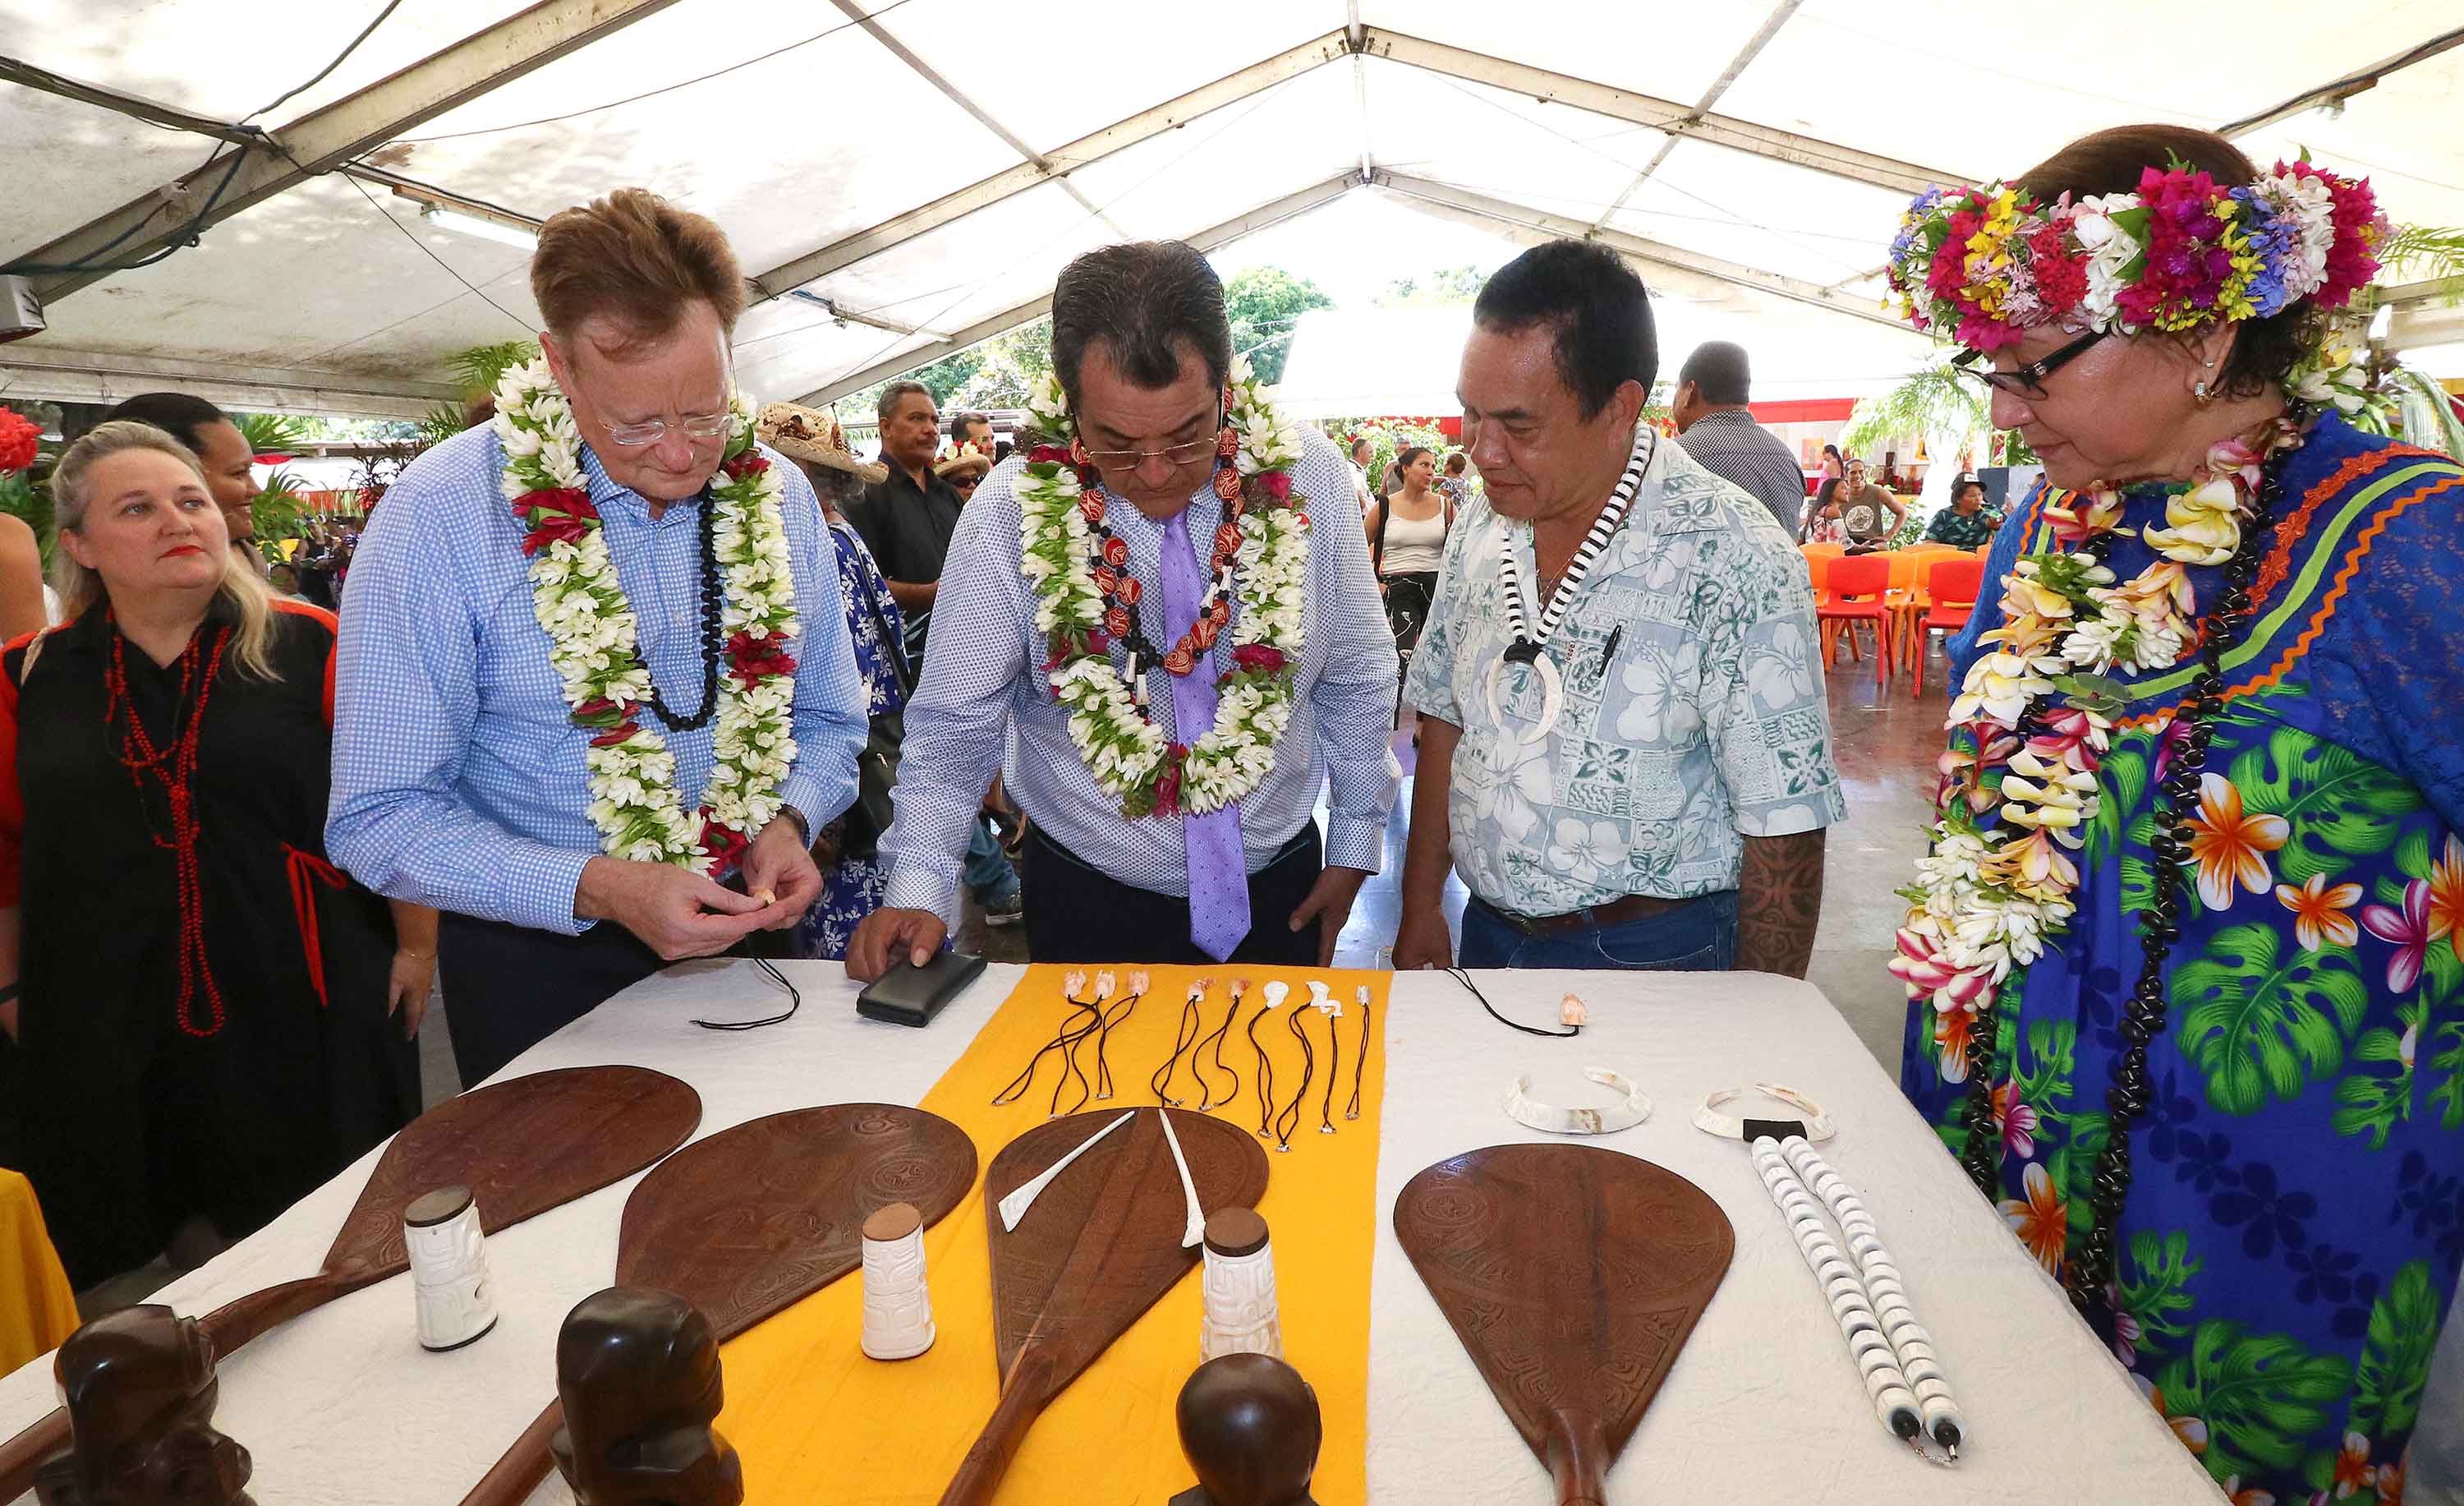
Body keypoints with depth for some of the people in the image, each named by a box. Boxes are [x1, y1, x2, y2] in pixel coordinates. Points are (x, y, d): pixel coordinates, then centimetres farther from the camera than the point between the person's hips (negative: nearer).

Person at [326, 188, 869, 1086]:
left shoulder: (775, 495, -5)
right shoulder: (441, 516, -17)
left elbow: (824, 719, 5)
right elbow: (380, 815, -16)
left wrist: (789, 819, -15)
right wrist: (599, 888, -28)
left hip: (742, 937, 4)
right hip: (544, 961, -3)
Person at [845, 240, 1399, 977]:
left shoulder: (1306, 476, -12)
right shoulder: (1013, 512, -18)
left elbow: (1357, 681, 0)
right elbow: (953, 724, -10)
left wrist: (1355, 845, 4)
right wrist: (917, 887, -22)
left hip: (1279, 892, 2)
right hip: (1089, 905, -1)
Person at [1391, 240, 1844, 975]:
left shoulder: (1734, 560, -20)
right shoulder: (1480, 527, -2)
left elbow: (1784, 823, -18)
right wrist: (1420, 911, 5)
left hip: (1654, 960, -5)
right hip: (1487, 935, 5)